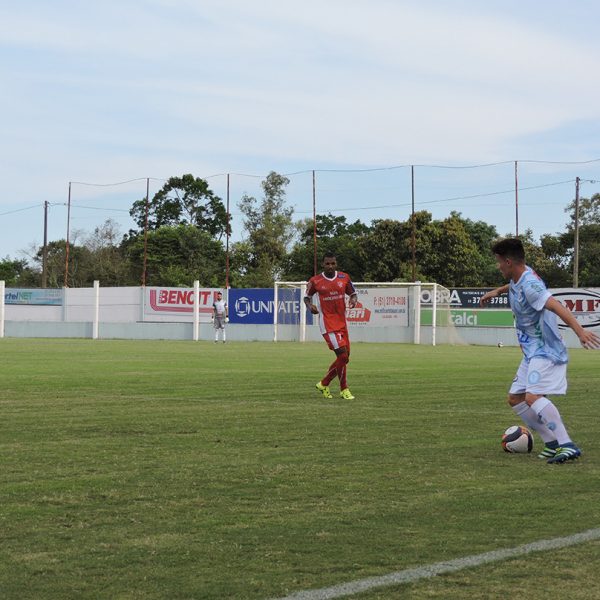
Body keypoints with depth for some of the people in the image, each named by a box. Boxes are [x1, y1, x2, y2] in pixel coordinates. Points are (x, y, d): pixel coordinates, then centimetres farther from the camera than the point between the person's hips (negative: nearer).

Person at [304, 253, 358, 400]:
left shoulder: (344, 278, 4)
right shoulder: (315, 281, -4)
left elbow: (352, 293, 15)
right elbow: (307, 297, 9)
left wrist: (354, 299, -8)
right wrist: (310, 306, -12)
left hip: (342, 323, 5)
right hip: (328, 324, -5)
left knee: (344, 358, 9)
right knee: (342, 355, -14)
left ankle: (324, 384, 26)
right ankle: (344, 389, 2)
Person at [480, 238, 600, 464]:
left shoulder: (529, 284, -23)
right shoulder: (518, 278, 7)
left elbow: (555, 306, -37)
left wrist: (579, 330, -48)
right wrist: (497, 291, 38)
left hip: (546, 352, -11)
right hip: (533, 353, 11)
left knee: (533, 396, -27)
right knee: (515, 399, 11)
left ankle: (567, 446, -28)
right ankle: (553, 443, 12)